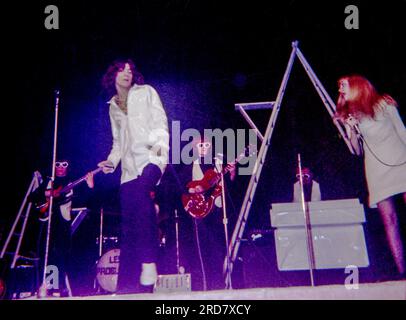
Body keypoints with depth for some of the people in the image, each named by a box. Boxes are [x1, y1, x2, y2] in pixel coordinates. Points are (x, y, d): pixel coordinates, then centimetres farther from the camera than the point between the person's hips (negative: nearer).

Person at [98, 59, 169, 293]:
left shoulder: (146, 92, 11)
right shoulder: (113, 107, 24)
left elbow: (160, 122, 2)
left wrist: (160, 143, -16)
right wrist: (112, 160, 9)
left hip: (151, 156, -5)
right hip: (129, 165, 5)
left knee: (141, 192, -35)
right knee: (128, 223, -3)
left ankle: (149, 265, -36)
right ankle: (127, 284, -2)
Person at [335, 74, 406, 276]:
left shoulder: (383, 104, 8)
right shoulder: (349, 115, 15)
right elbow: (358, 151, 12)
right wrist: (351, 130, -3)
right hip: (376, 169, 2)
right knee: (389, 218, -8)